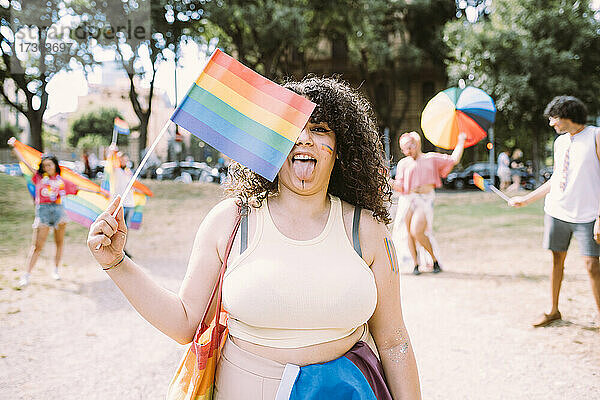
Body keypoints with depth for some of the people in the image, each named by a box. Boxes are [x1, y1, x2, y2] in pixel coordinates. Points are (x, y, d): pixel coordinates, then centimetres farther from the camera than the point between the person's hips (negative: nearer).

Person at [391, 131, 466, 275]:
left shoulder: (431, 158, 14)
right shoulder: (403, 163, 14)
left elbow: (454, 159, 18)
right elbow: (401, 187, 10)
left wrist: (461, 141, 22)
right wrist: (393, 184, -10)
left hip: (425, 199, -2)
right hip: (408, 200, 3)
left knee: (417, 232, -19)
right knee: (409, 232, -3)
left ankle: (434, 259, 2)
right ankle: (415, 264, 12)